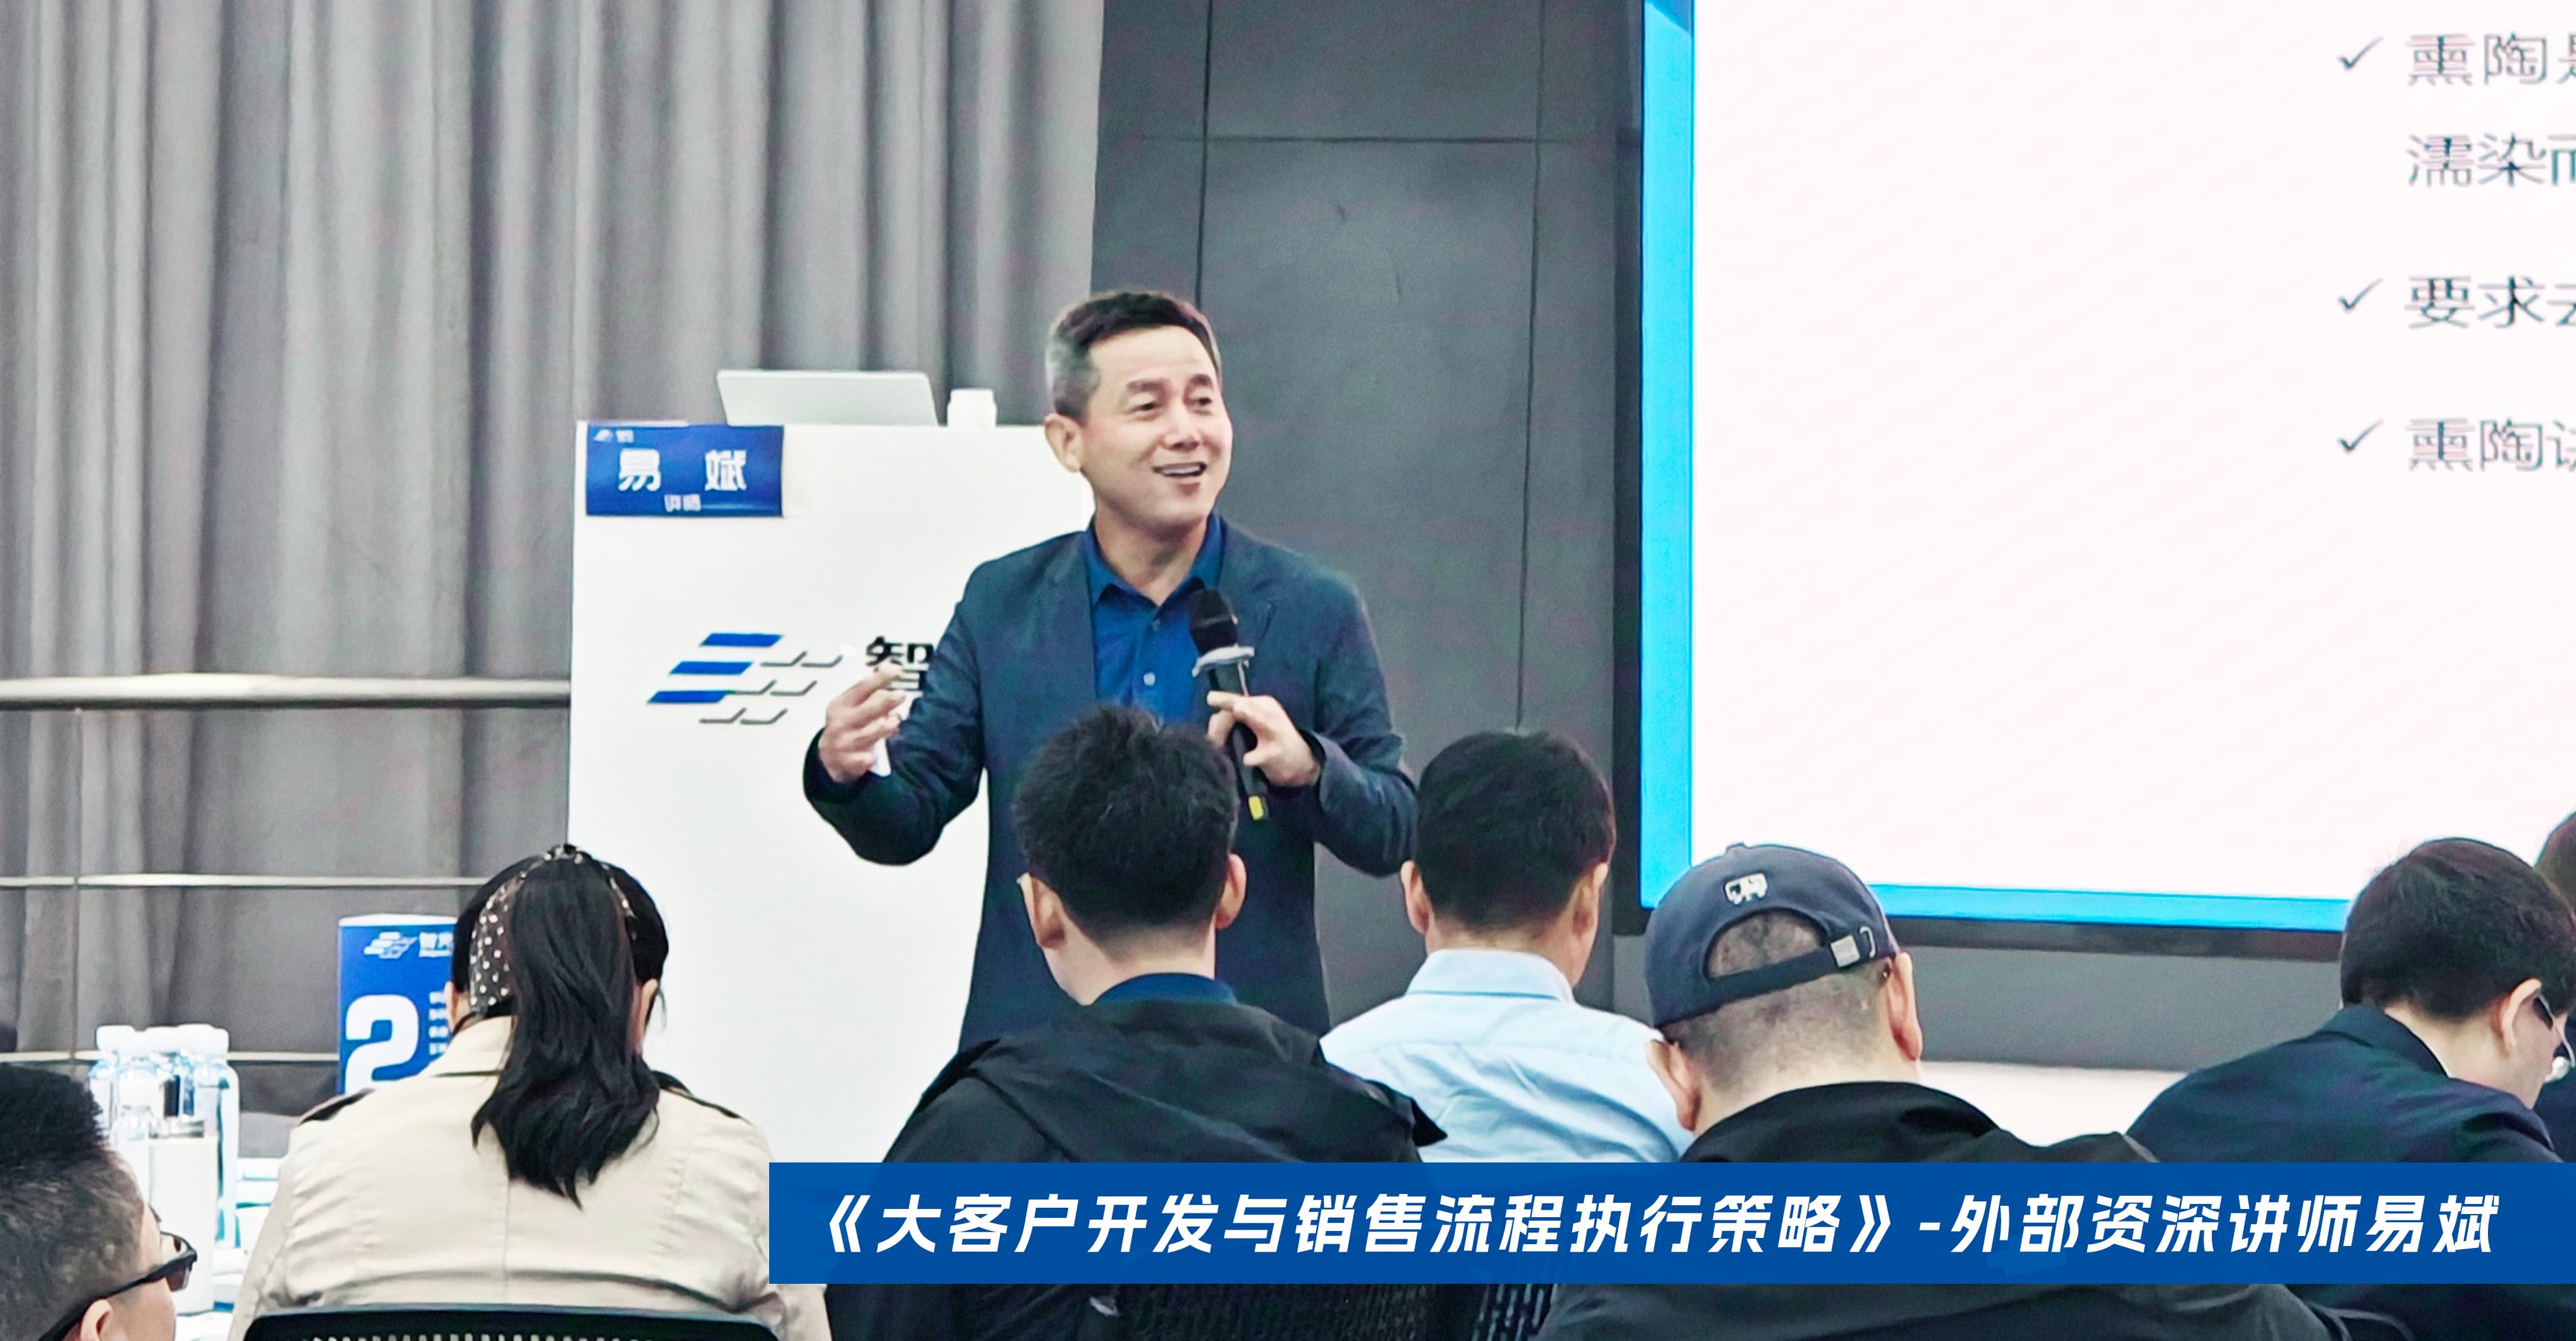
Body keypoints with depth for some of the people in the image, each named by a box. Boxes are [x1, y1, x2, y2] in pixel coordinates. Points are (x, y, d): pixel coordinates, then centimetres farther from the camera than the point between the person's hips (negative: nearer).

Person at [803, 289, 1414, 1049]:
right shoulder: (1001, 604, 6)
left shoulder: (1315, 612, 2)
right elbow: (906, 824, 7)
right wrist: (848, 775, -16)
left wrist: (1307, 768, -19)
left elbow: (1392, 837, 2)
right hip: (1035, 1060, 1)